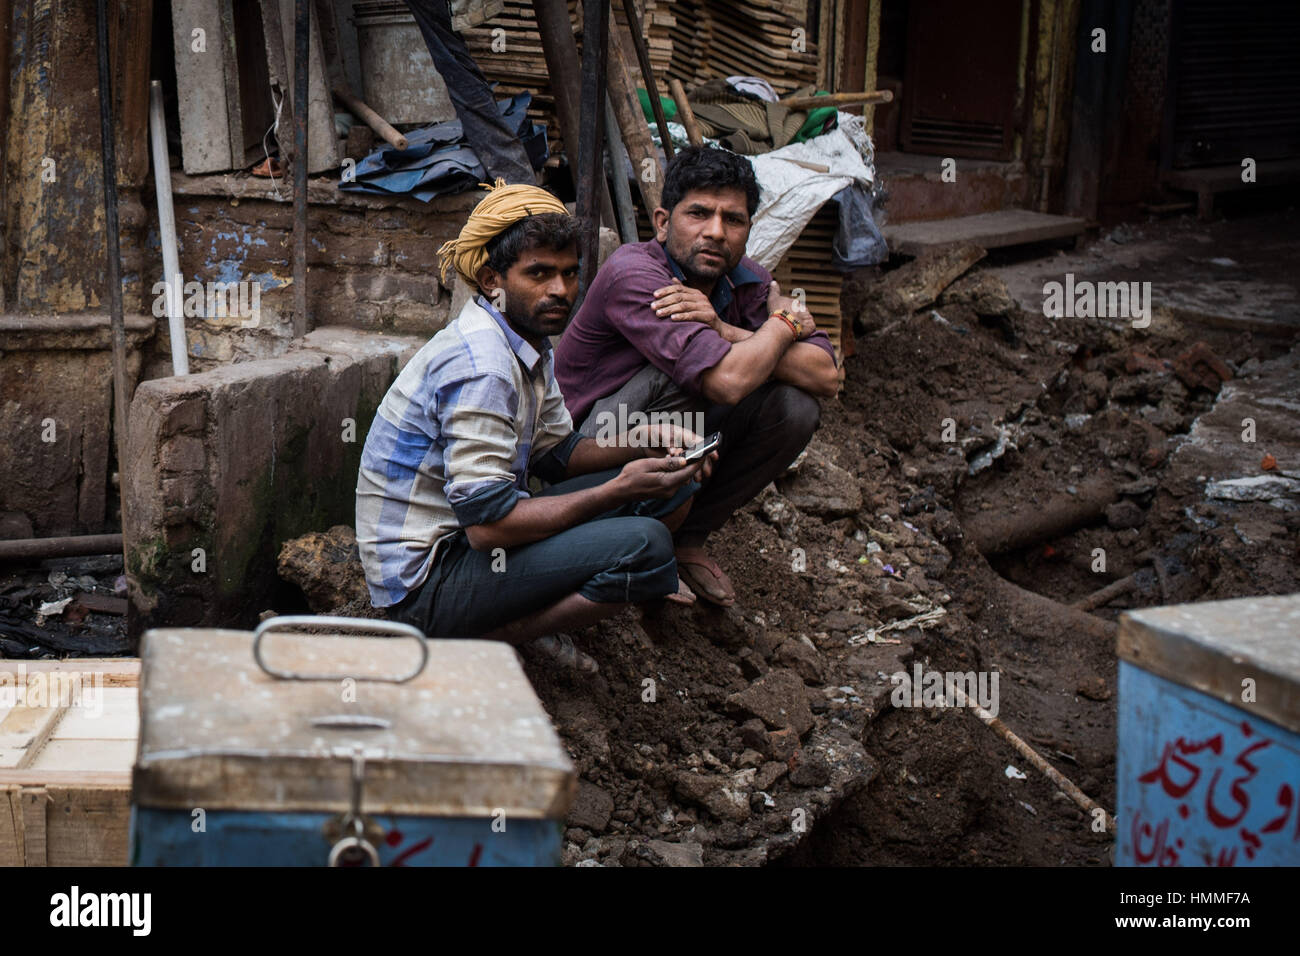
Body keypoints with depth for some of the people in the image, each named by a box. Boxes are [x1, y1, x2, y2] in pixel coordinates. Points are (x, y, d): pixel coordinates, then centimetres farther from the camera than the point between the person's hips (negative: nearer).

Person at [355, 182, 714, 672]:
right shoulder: (480, 363, -23)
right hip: (424, 582, -10)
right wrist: (618, 491, -20)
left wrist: (637, 444, -4)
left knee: (672, 486, 6)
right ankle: (472, 645, -12)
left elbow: (556, 453, 16)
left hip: (475, 536, 10)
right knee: (643, 545, -27)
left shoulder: (530, 346, 8)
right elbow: (487, 523, -27)